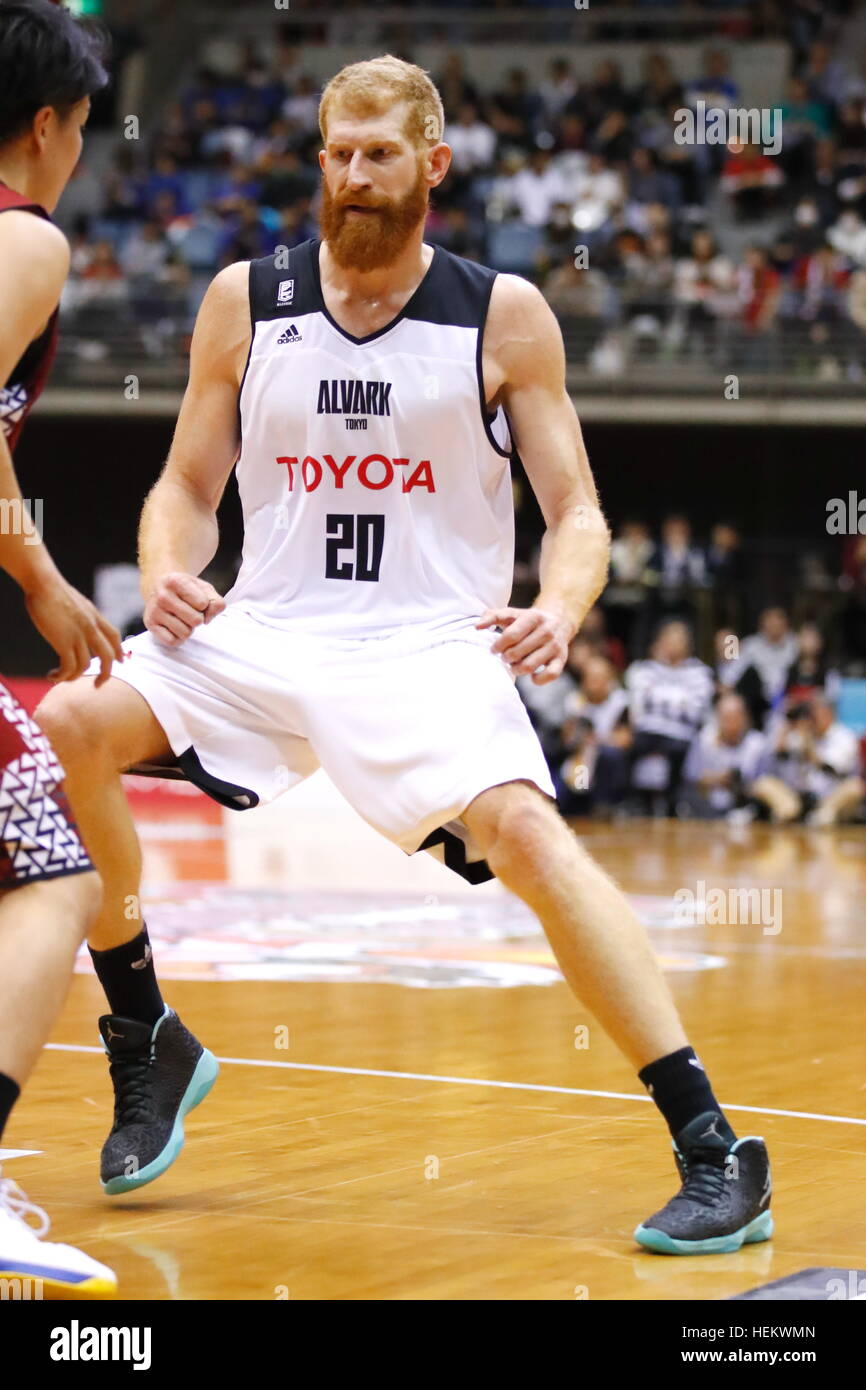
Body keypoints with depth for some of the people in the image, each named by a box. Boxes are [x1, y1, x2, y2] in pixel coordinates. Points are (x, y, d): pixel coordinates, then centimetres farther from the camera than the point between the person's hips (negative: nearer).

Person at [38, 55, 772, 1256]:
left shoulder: (503, 316, -2)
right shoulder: (246, 303, 4)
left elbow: (577, 510, 1)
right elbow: (187, 490, 13)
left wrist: (560, 610, -21)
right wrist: (166, 573, -10)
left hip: (432, 647, -3)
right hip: (263, 631, 3)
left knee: (524, 832, -30)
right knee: (65, 728, -19)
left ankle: (713, 1150, -25)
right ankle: (146, 1040, 2)